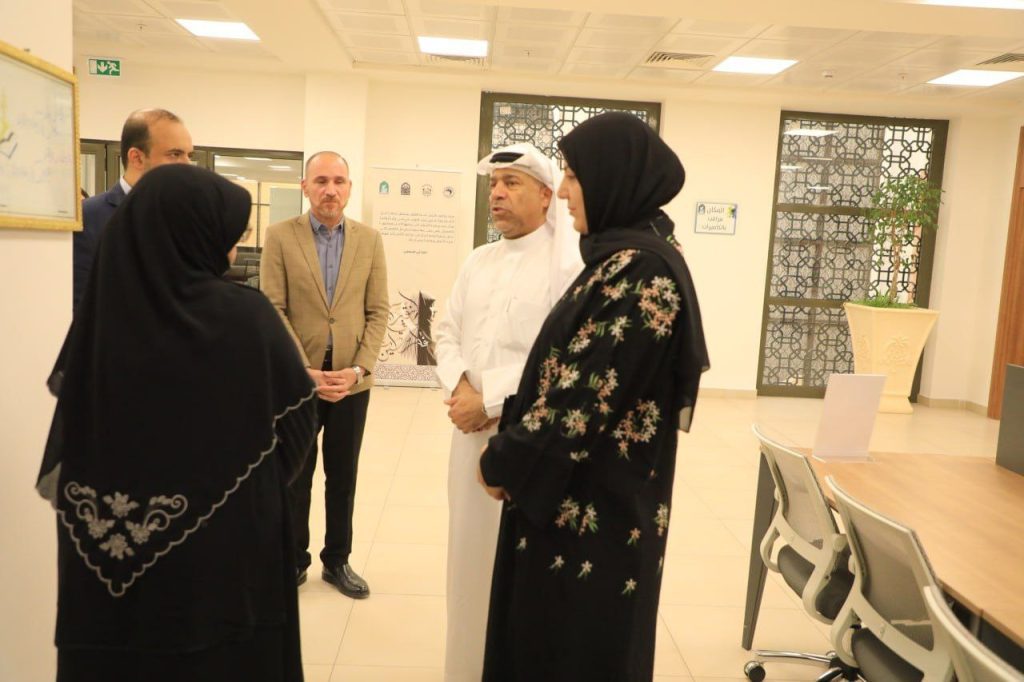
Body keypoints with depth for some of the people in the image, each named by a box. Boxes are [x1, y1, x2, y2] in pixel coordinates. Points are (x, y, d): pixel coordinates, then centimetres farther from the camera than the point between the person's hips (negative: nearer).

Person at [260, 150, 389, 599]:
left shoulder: (370, 240, 4)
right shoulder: (280, 237, -2)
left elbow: (378, 311, 2)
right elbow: (273, 311, -7)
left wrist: (359, 368, -10)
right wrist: (306, 371, -14)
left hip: (351, 379, 2)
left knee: (343, 477, 12)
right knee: (294, 476, 11)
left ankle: (337, 561, 27)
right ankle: (293, 559, 27)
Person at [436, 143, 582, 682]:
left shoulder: (568, 263, -10)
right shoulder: (478, 262, 13)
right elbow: (449, 333, 12)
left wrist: (489, 399, -16)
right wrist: (460, 386, -8)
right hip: (472, 429, 7)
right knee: (471, 549, 15)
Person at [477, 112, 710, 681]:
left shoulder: (641, 272, -22)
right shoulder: (624, 258, 9)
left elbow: (584, 396, -24)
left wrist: (503, 463, -10)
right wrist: (513, 457, 9)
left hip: (592, 505, -9)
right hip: (581, 495, 9)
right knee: (546, 635, 22)